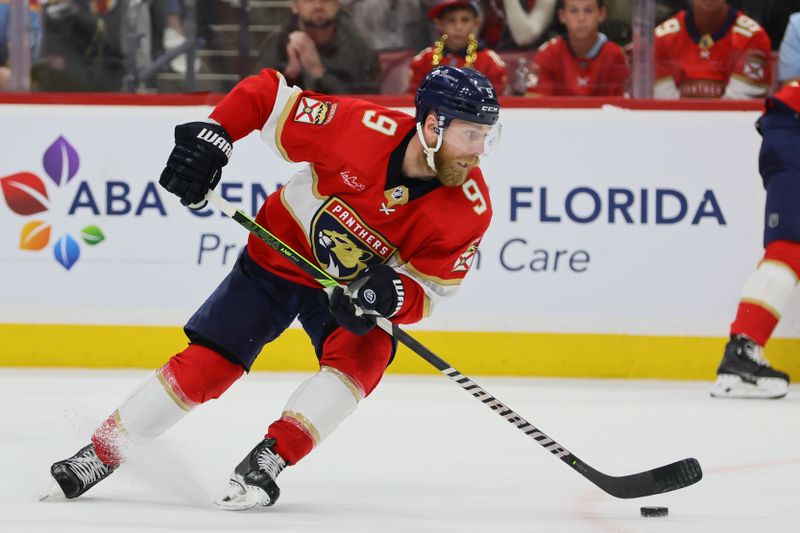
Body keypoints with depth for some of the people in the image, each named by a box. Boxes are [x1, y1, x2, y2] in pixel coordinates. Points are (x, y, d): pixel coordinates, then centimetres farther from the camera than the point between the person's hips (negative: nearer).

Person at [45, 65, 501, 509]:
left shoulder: (470, 210, -25)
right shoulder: (365, 129, -32)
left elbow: (425, 293, -18)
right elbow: (267, 93, -19)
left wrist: (389, 297, -39)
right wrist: (211, 136, -29)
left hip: (363, 283, 1)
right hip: (283, 254, -1)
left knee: (364, 356, -28)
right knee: (206, 364, -5)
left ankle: (267, 461, -22)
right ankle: (101, 452, 11)